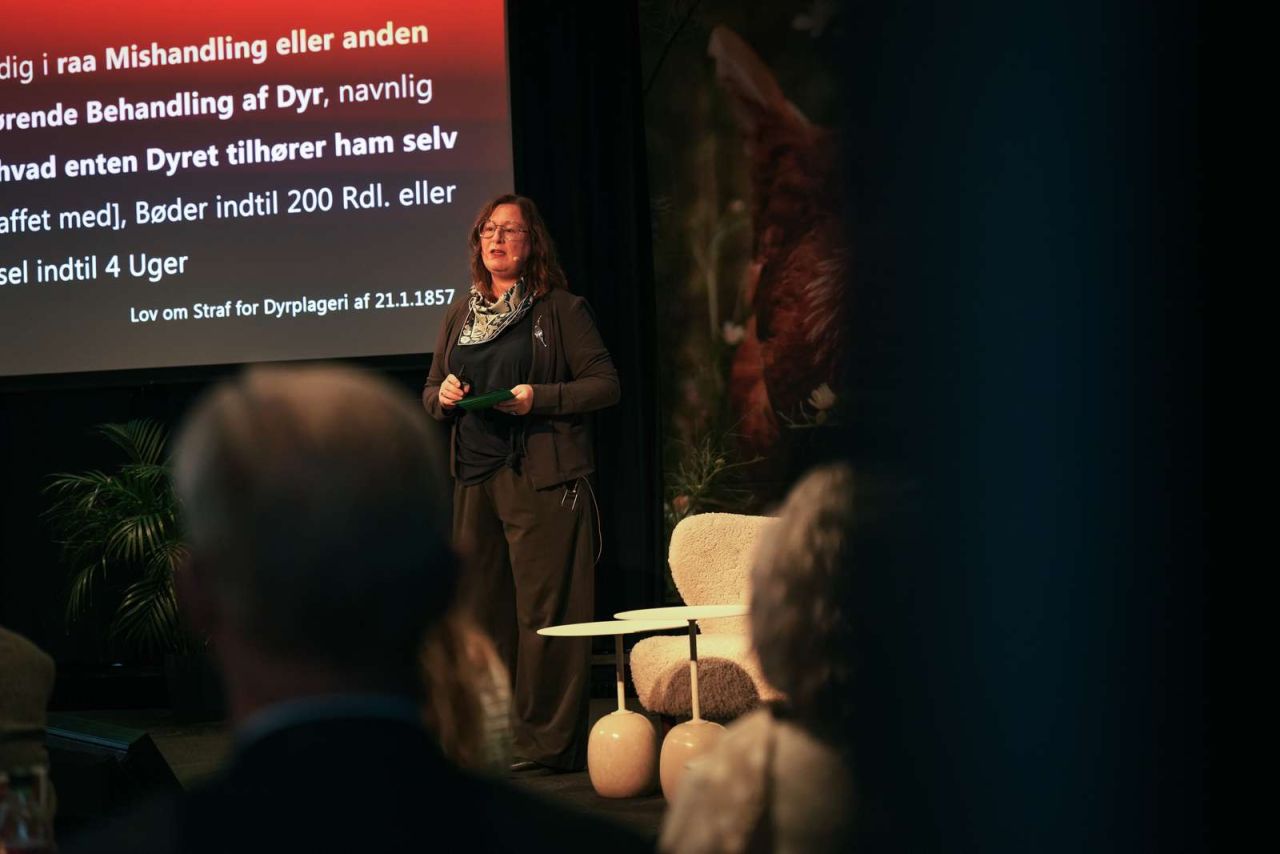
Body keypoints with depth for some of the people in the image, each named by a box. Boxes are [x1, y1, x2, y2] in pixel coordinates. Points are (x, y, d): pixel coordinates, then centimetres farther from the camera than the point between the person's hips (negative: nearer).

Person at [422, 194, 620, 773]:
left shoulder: (561, 310, 1)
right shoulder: (460, 316, 17)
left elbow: (606, 384, -3)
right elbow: (431, 394, 24)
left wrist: (540, 397, -15)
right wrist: (442, 396, 0)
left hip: (543, 480, -6)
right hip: (474, 480, 6)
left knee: (544, 611, -7)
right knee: (485, 611, 5)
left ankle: (546, 741, -2)